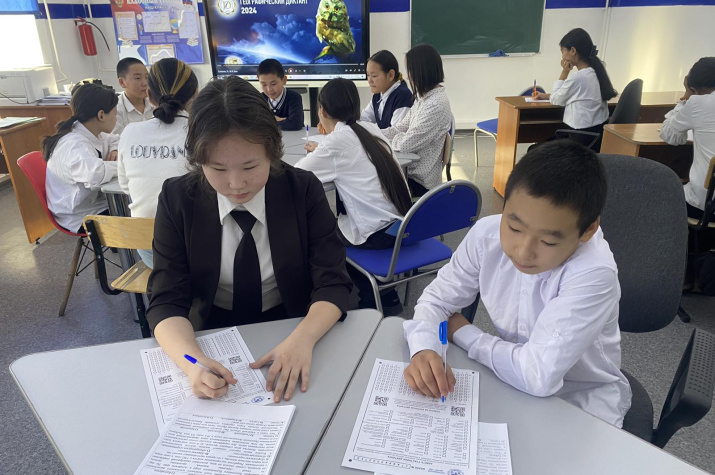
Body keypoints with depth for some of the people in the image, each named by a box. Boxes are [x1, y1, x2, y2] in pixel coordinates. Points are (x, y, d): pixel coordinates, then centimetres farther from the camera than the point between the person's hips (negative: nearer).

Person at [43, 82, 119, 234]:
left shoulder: (92, 134, 1)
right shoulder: (74, 145, -27)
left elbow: (115, 140, 20)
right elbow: (95, 174, -45)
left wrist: (115, 151, -4)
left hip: (94, 203, 9)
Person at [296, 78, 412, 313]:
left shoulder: (336, 140, -13)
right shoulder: (371, 129, 8)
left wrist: (314, 155, 13)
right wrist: (322, 152, 25)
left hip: (377, 233, -7)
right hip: (403, 223, 7)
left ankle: (374, 297, 28)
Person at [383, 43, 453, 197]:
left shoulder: (436, 105, -22)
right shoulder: (424, 98, 7)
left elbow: (406, 143, -22)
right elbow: (400, 128, 8)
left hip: (420, 181, -7)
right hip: (412, 170, 7)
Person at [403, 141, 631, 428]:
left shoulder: (593, 275, -29)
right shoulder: (487, 234, -15)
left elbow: (538, 375, -30)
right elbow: (436, 299, -6)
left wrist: (463, 334, -17)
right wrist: (424, 350, -25)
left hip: (581, 399, -3)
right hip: (512, 376, 4)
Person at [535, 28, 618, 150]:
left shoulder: (576, 78, -20)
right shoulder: (596, 72, 8)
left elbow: (556, 100, -3)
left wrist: (564, 72, -2)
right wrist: (546, 96, 27)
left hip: (582, 138, -9)